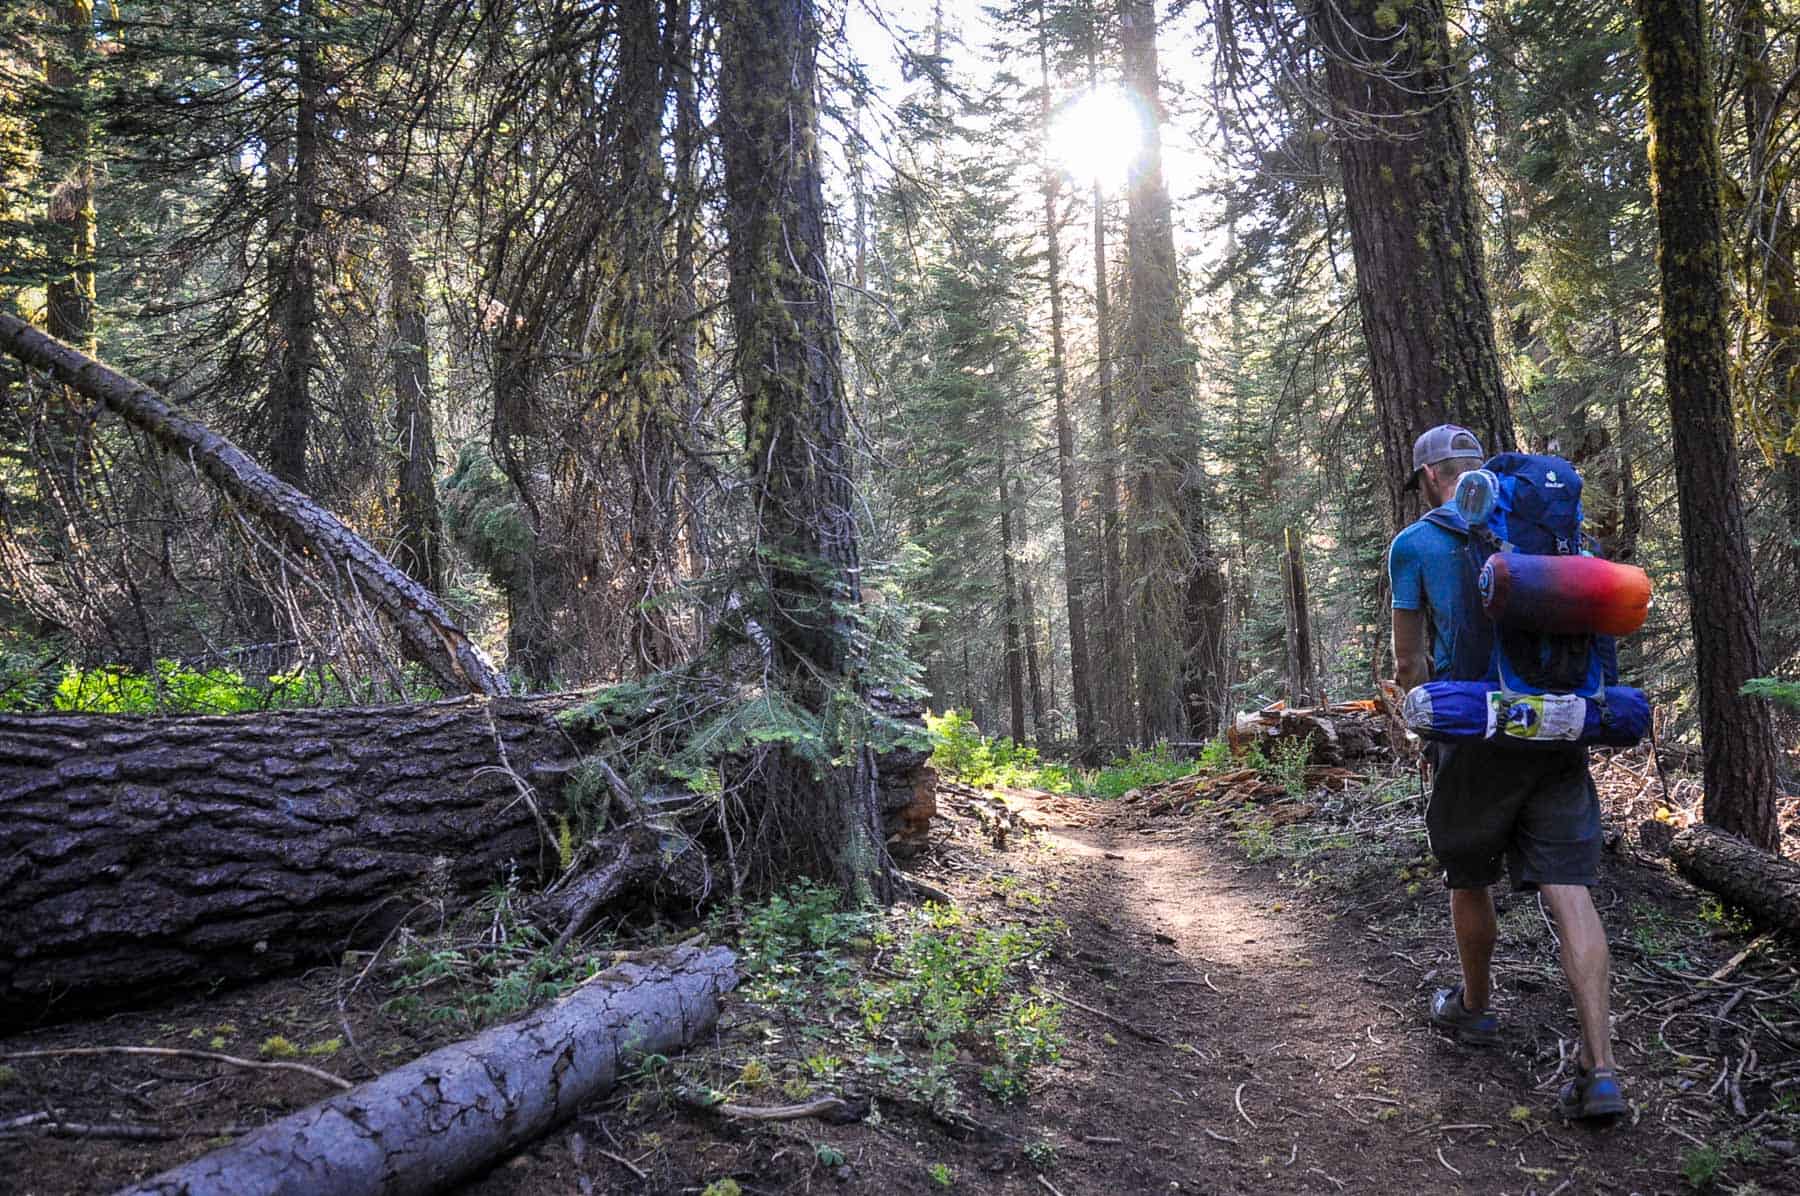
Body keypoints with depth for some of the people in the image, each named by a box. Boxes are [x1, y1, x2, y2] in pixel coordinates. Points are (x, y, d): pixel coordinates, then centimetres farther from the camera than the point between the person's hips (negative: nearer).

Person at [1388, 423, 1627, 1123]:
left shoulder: (1414, 545, 0)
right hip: (1556, 730, 4)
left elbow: (1409, 661, 4)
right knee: (1569, 892, -1)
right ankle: (1600, 1070, -6)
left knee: (1469, 878, 16)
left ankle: (1475, 1008, 35)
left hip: (1473, 734, -3)